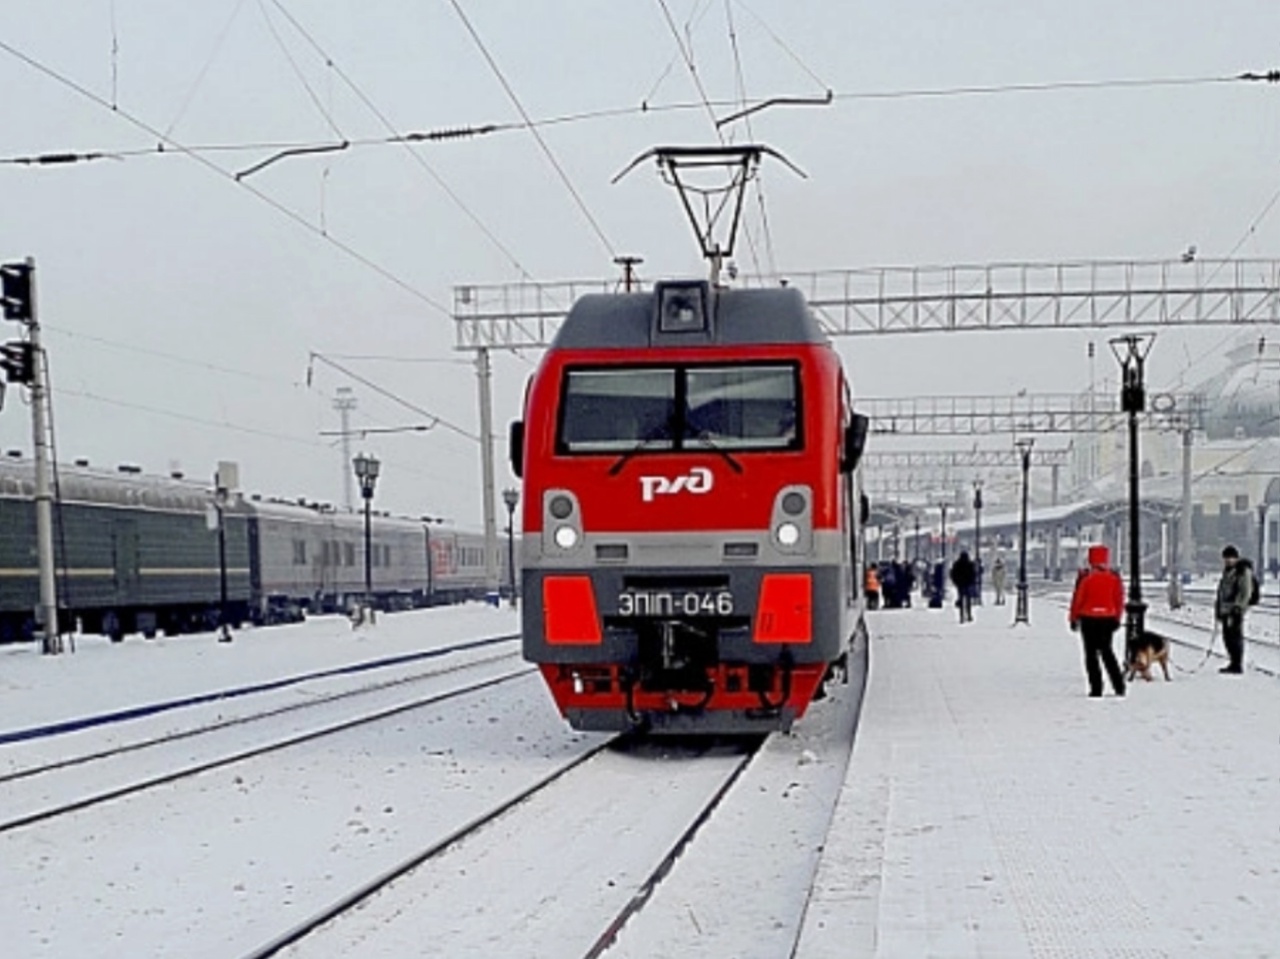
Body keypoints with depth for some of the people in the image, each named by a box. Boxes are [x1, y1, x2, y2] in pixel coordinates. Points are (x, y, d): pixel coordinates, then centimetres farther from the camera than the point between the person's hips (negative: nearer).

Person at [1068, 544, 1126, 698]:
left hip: (1088, 618, -3)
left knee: (1091, 653, 3)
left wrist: (1073, 618, 4)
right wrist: (1117, 618, 16)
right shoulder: (1114, 577, 0)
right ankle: (1119, 686, 9)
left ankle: (1096, 688, -1)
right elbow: (1120, 599, 5)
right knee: (1107, 652, 15)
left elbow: (1077, 598, -6)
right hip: (1108, 618, 3)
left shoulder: (1085, 577, -10)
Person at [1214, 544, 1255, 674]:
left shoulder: (1243, 571, -10)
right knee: (1228, 637, 10)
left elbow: (1245, 592, -15)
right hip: (1225, 610, 9)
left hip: (1235, 611, -9)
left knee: (1235, 636, -9)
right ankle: (1234, 662, 17)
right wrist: (1218, 607, 23)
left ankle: (1238, 665, -7)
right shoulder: (1228, 571, 19)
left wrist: (1238, 607, -20)